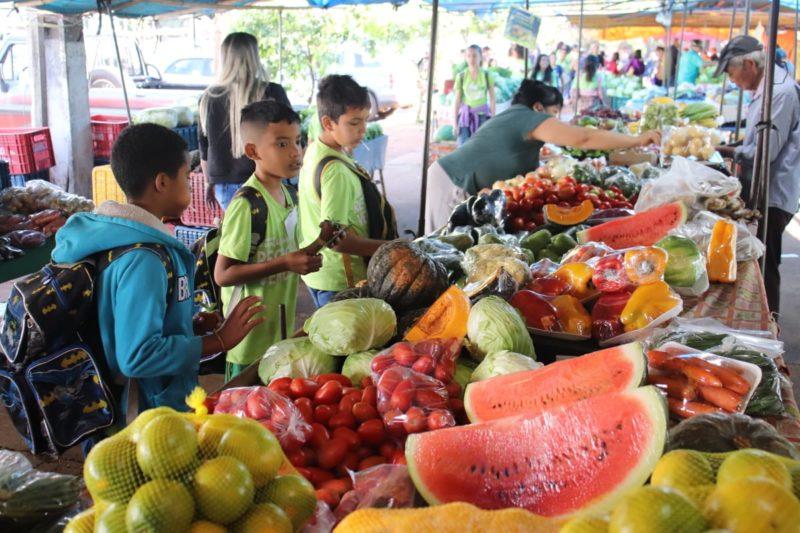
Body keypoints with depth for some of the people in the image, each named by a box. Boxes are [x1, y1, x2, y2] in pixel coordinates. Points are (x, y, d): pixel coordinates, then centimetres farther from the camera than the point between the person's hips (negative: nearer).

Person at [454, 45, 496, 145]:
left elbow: (492, 99, 2)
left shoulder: (487, 75, -1)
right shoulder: (461, 76, -1)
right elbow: (458, 100, 2)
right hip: (466, 115, 0)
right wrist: (455, 122, 0)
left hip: (482, 115, 0)